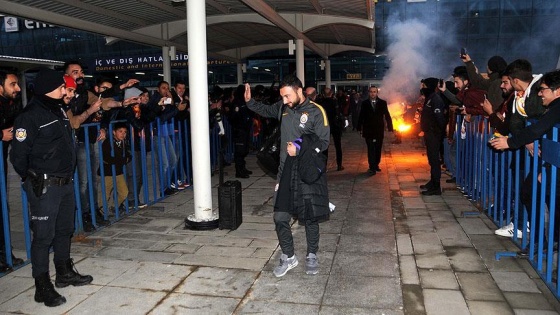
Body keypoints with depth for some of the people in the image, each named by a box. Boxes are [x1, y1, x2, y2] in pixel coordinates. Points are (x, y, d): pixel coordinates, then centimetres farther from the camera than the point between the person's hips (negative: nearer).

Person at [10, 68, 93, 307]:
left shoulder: (59, 110, 11)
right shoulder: (29, 117, -14)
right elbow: (18, 156, -12)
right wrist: (33, 180, 0)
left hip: (66, 183, 8)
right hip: (44, 187, -8)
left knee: (65, 230, 18)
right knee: (43, 236, -1)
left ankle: (65, 273, 34)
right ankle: (42, 287, 10)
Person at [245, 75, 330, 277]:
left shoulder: (316, 111, -8)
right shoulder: (283, 107, 6)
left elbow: (324, 142, -9)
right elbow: (266, 110, 27)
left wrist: (300, 150, -18)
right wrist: (249, 101, 12)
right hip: (286, 170, 4)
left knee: (310, 217, 7)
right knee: (280, 217, 2)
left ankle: (312, 256, 28)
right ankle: (288, 257, 21)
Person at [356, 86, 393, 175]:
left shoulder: (382, 103, 3)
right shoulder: (364, 103, 2)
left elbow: (387, 116, 3)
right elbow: (361, 117, 5)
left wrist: (390, 128, -1)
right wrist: (359, 128, 3)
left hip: (379, 130, 2)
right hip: (368, 130, -2)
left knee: (378, 149, 10)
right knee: (371, 149, -7)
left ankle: (376, 165, 25)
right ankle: (372, 168, -7)